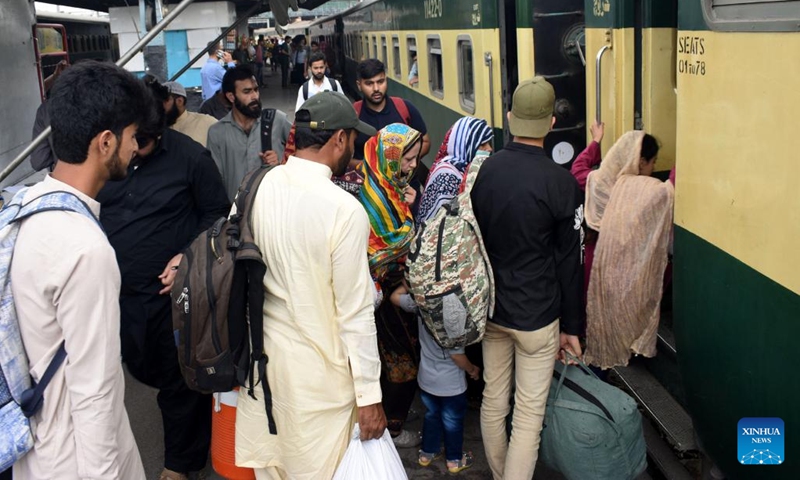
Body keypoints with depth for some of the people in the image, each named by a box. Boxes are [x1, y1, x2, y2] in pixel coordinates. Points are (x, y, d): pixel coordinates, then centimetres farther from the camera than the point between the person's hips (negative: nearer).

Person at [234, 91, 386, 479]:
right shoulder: (345, 210, -21)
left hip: (262, 352, 6)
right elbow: (355, 313, -17)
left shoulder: (256, 188, -6)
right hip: (317, 368, -6)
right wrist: (369, 395, -9)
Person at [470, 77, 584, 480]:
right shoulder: (560, 182, -15)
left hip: (491, 308, 5)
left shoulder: (484, 171, -4)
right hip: (537, 316, -5)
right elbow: (568, 262, -9)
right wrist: (572, 325, 1)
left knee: (493, 402, 17)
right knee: (528, 415, 5)